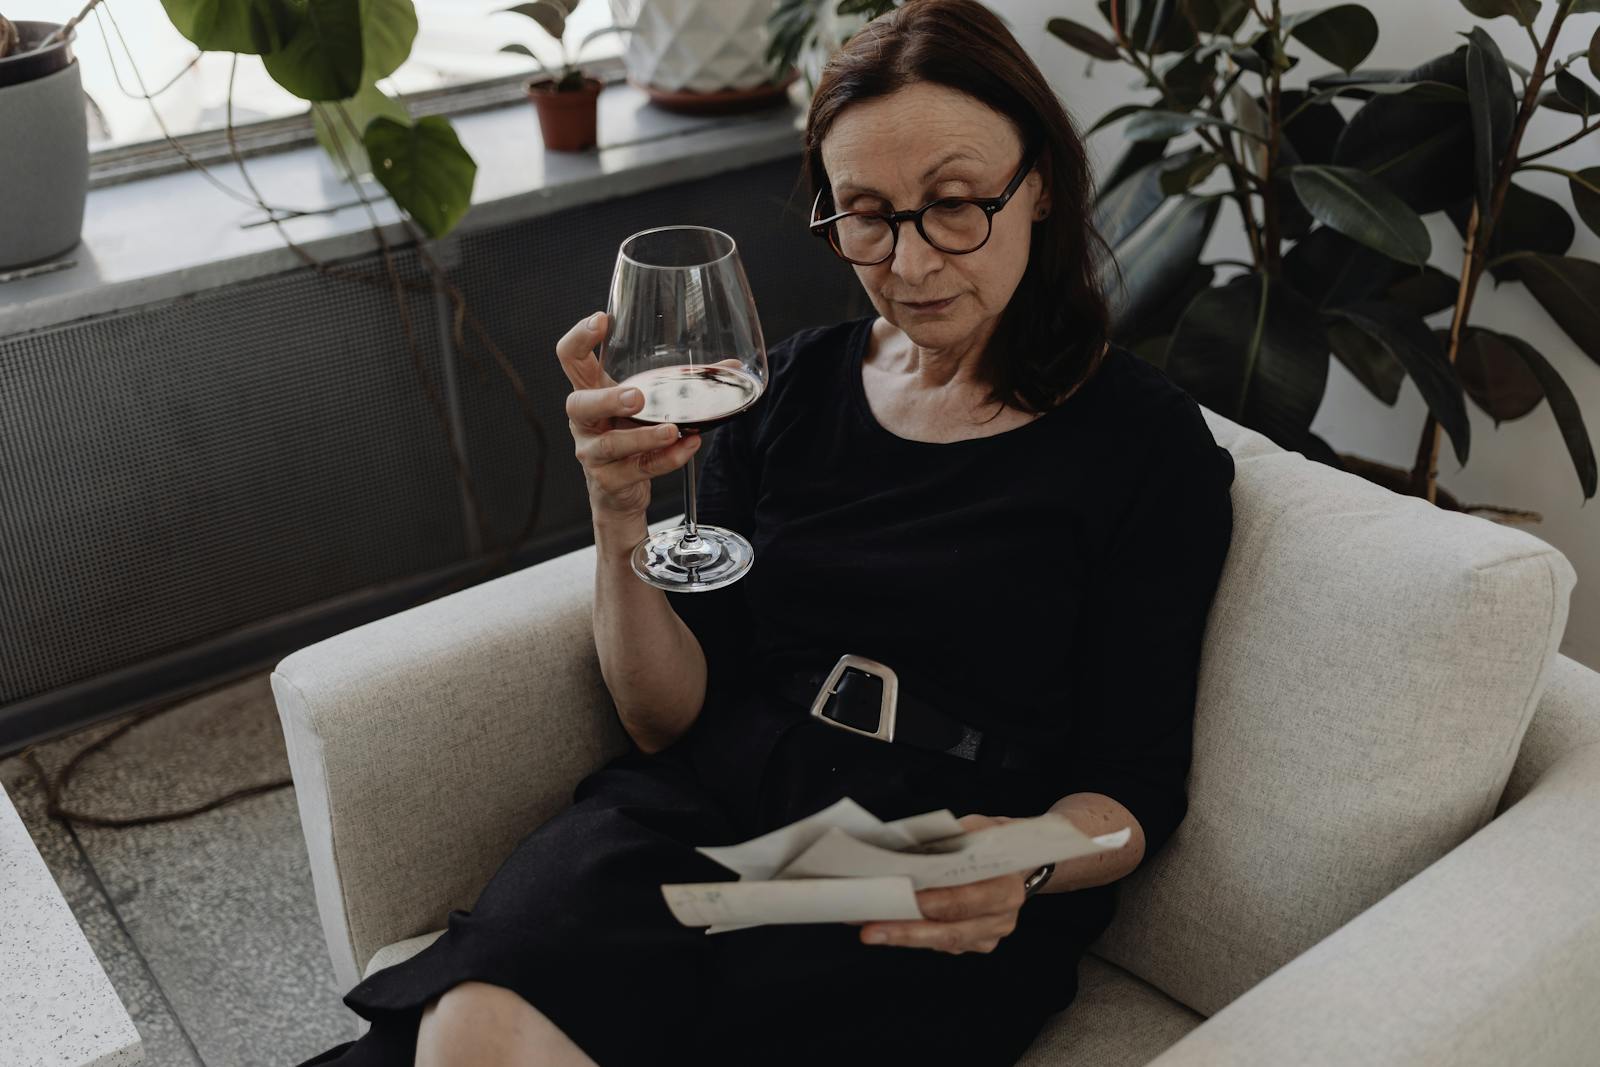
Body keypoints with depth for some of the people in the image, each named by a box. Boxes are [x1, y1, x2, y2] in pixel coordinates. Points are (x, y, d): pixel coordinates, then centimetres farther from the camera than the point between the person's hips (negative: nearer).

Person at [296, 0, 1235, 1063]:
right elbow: (671, 718, 7)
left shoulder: (1149, 443, -1)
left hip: (931, 907, -3)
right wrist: (620, 516, -9)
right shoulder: (790, 384, 10)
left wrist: (1027, 862, -21)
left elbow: (1135, 790, 1)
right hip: (705, 811, 4)